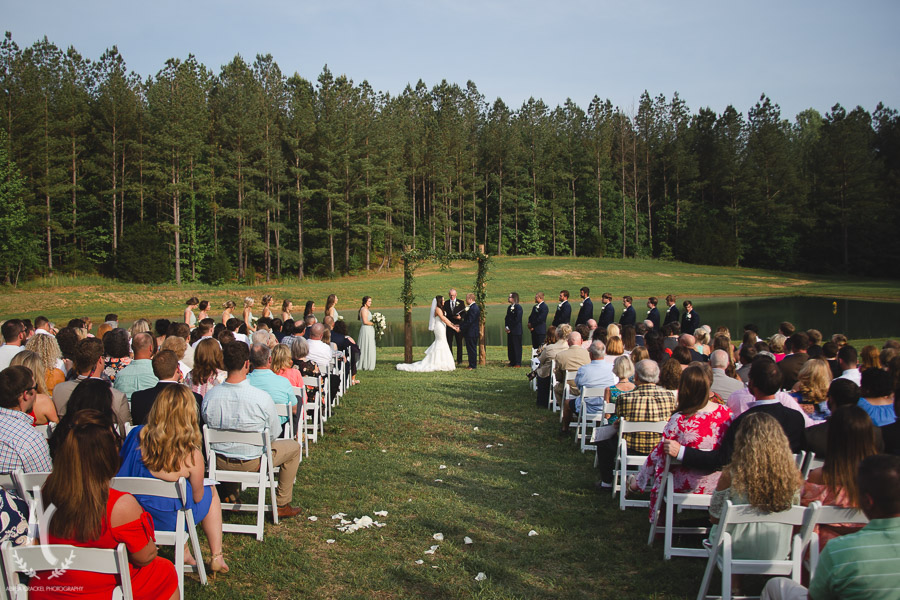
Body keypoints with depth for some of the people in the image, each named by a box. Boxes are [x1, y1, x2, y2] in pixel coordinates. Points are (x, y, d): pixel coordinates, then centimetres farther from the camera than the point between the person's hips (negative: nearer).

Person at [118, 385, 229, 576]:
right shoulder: (192, 455, -28)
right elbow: (197, 497, -13)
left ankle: (183, 550, 34)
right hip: (169, 522, -4)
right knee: (211, 492, 26)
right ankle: (216, 556, 31)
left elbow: (121, 466, 0)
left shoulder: (137, 436, -18)